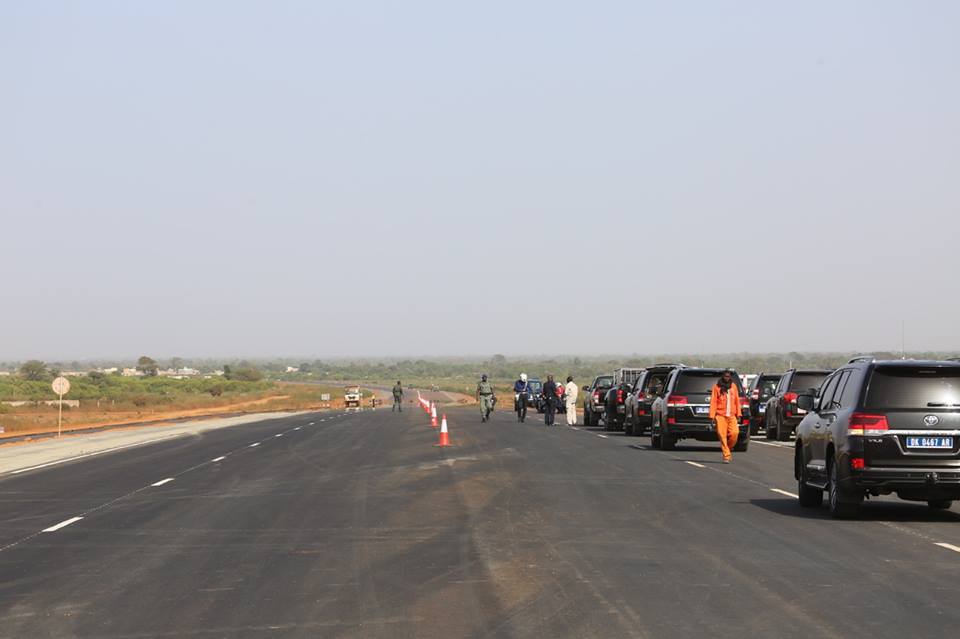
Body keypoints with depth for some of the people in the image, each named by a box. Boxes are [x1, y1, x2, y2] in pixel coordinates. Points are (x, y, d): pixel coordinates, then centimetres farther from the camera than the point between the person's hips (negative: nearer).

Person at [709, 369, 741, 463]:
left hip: (732, 416, 2)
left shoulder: (733, 386, 13)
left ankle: (728, 448, 14)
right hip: (720, 415, -2)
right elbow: (713, 402, 0)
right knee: (722, 435, -9)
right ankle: (726, 456, -5)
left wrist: (738, 414, 9)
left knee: (734, 433, -13)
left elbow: (737, 401, 15)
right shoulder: (717, 387, 2)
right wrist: (712, 415, -7)